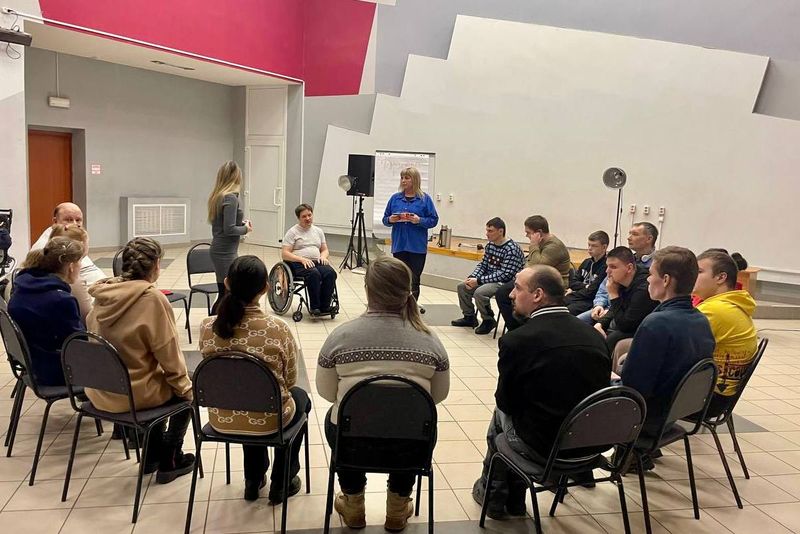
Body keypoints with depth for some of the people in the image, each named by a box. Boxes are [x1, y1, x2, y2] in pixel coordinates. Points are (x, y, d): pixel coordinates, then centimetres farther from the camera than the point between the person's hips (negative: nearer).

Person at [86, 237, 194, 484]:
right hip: (133, 393, -6)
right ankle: (169, 461, 24)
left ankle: (152, 454, 38)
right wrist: (185, 387, 0)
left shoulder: (103, 293, -4)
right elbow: (168, 354, -16)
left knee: (157, 380, 32)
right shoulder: (152, 298, -22)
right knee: (189, 391, 19)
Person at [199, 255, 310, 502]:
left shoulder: (207, 327, -14)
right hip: (267, 420, -3)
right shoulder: (277, 328, -23)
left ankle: (253, 480, 46)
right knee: (300, 397, 31)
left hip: (222, 418, 4)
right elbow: (289, 381, -8)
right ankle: (281, 482, 38)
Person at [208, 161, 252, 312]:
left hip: (219, 249, 9)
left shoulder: (217, 196, 9)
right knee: (226, 294, -3)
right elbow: (229, 229, -21)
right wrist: (245, 229, -5)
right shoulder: (231, 198, -17)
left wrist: (241, 223, 9)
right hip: (226, 252, -9)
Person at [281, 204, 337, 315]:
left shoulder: (318, 231, 19)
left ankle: (325, 306, -23)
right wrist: (302, 259, -19)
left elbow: (324, 249, 24)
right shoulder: (292, 232, 3)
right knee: (314, 273, -36)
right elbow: (284, 254, -4)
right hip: (298, 264, -5)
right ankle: (314, 307, -27)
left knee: (330, 273, -28)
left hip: (316, 262, 5)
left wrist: (323, 256, -1)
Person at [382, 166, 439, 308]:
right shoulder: (395, 198, 7)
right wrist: (390, 220, -10)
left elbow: (434, 220, -2)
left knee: (414, 279, 3)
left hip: (417, 247, -2)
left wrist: (419, 220, -18)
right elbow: (385, 219, 11)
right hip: (399, 245, 3)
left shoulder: (425, 199, -1)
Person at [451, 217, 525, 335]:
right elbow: (483, 264, 13)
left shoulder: (512, 249, -21)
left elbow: (505, 274, -25)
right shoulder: (490, 245, 5)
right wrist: (472, 277, -8)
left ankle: (489, 321, -6)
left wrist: (479, 281, -25)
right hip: (488, 279, 9)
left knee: (479, 292, -30)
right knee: (462, 286, 6)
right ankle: (469, 317, 20)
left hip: (505, 282, -9)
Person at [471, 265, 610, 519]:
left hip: (544, 448, -5)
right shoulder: (593, 335, -2)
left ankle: (493, 494, 42)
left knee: (502, 413, 24)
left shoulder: (517, 340, -18)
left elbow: (506, 401, -7)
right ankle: (513, 499, 39)